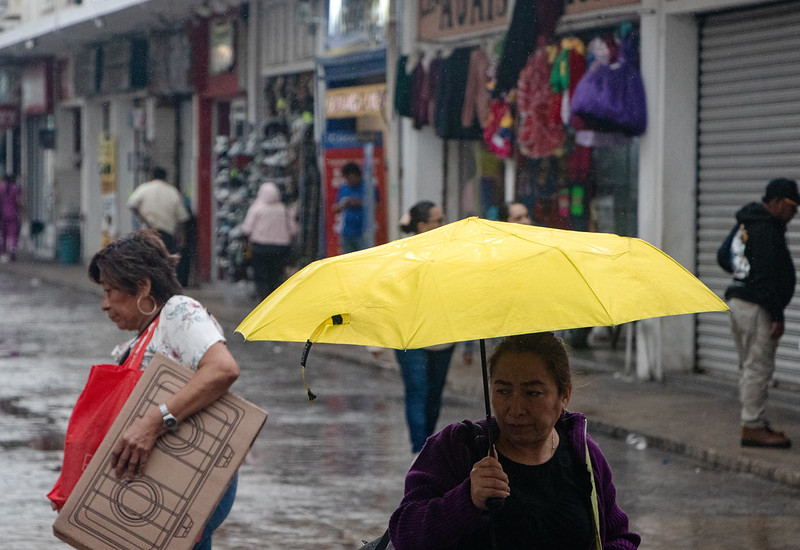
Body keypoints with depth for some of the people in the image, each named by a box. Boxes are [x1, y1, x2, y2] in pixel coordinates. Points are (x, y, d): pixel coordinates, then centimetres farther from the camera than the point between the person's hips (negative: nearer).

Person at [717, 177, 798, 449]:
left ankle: (755, 423, 22)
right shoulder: (766, 230, -18)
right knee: (758, 367, -6)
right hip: (756, 306, -11)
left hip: (737, 300, 11)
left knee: (750, 366, 15)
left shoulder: (746, 223, 13)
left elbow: (723, 256, 23)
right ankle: (753, 427, -4)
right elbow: (766, 276, -22)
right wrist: (777, 316, -20)